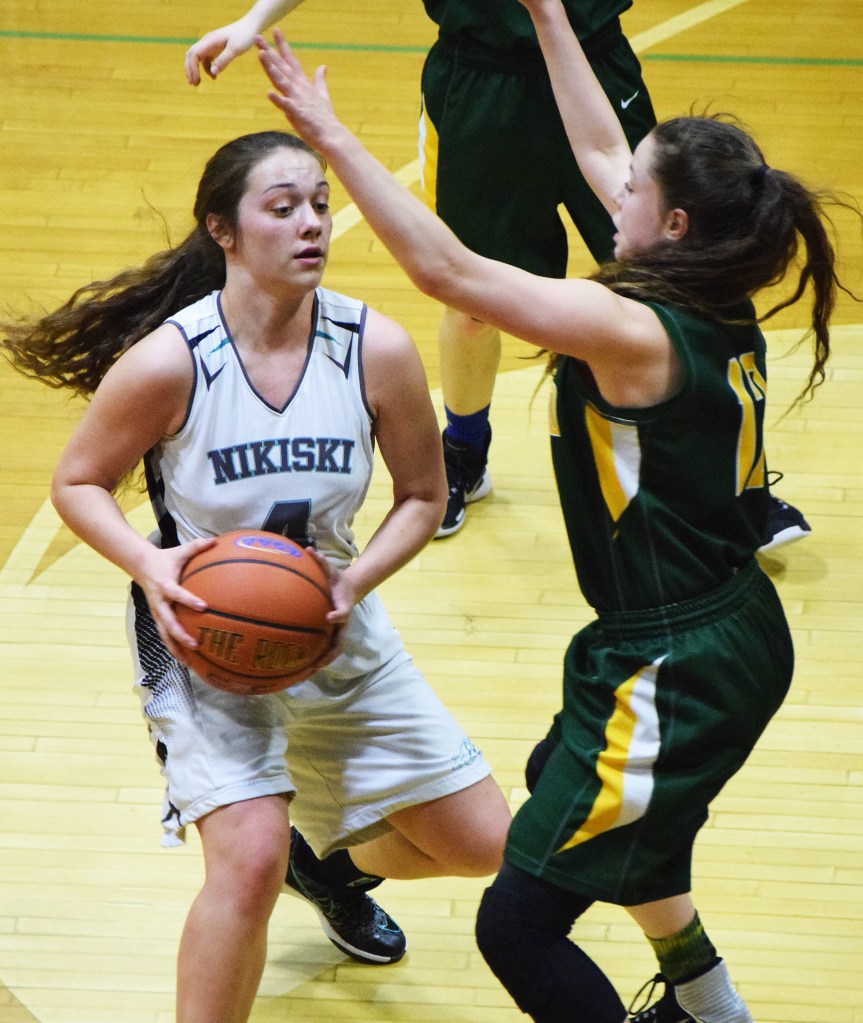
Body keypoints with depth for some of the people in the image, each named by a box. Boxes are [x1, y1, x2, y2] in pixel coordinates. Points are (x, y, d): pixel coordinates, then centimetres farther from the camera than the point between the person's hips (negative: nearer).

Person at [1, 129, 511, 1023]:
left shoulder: (377, 350, -15)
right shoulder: (166, 361, -23)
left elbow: (423, 497, -2)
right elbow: (77, 484, -9)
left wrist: (355, 581, -19)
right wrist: (148, 563, -27)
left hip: (334, 636, 4)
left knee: (481, 843, 11)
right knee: (250, 857, -27)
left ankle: (332, 866, 45)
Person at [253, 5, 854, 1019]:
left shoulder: (636, 333, -25)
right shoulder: (714, 298, 0)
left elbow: (447, 268, -27)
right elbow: (599, 150, 14)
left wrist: (330, 135, -22)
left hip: (675, 681, -10)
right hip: (734, 638, 10)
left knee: (517, 927, -5)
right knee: (562, 781, 37)